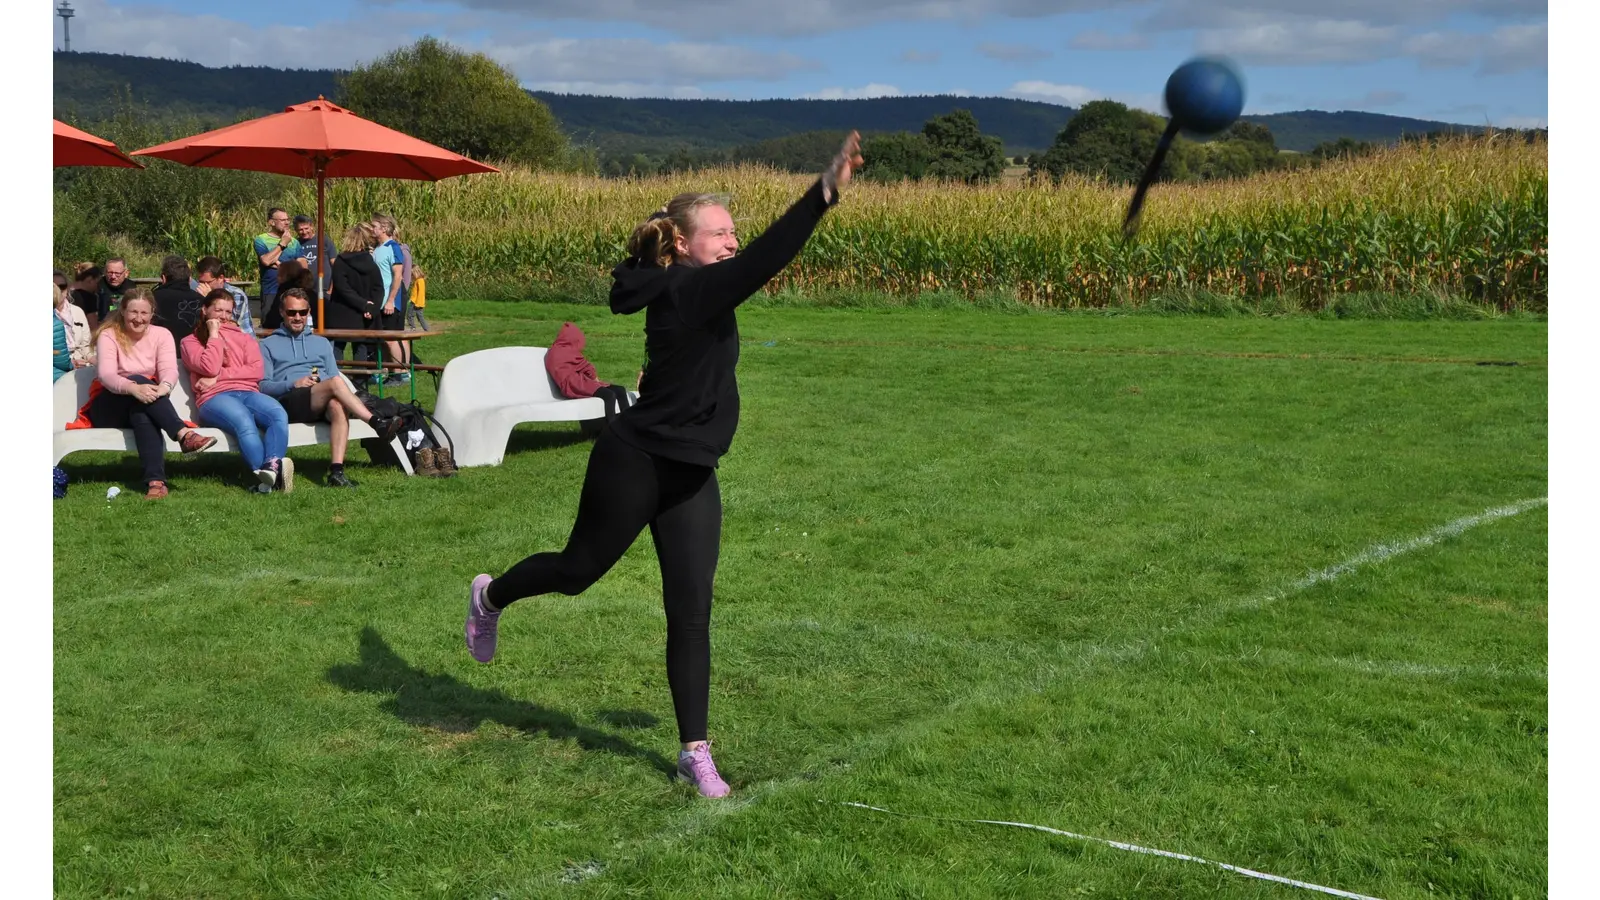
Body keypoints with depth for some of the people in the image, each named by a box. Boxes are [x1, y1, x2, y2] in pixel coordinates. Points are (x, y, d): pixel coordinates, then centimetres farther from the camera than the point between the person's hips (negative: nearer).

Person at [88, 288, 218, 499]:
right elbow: (106, 374, -21)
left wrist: (165, 387, -39)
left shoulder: (161, 334, 4)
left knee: (142, 414, -38)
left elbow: (170, 370, -13)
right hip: (108, 408, -1)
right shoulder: (109, 335, -5)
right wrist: (134, 388, -43)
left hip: (141, 408, 2)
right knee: (139, 380, -33)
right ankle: (184, 434, -50)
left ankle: (155, 481, -54)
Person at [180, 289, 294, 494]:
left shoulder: (244, 338, 29)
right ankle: (268, 476, -58)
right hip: (215, 398, -3)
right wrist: (214, 334, 8)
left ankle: (271, 468, -56)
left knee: (279, 414, -34)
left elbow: (256, 371, 9)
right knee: (244, 421, -39)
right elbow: (210, 367, -2)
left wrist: (219, 376, -2)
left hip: (248, 393, 3)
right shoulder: (190, 342, 21)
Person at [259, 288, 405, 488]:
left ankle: (337, 470, -50)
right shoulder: (269, 345, 22)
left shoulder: (322, 343, 32)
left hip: (322, 404, 3)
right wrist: (293, 384, -10)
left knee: (337, 406, -37)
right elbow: (263, 386, 7)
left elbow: (334, 377, 20)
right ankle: (377, 423, -41)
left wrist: (321, 381, -4)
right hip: (288, 402, -3)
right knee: (335, 383, -32)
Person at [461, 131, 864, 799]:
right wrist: (825, 192, -44)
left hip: (689, 474, 8)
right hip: (634, 465, -8)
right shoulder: (685, 290, -22)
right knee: (580, 569, 15)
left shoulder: (684, 293, 4)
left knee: (692, 613, 4)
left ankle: (694, 751, 10)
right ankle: (491, 597, 46)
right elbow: (762, 262, -37)